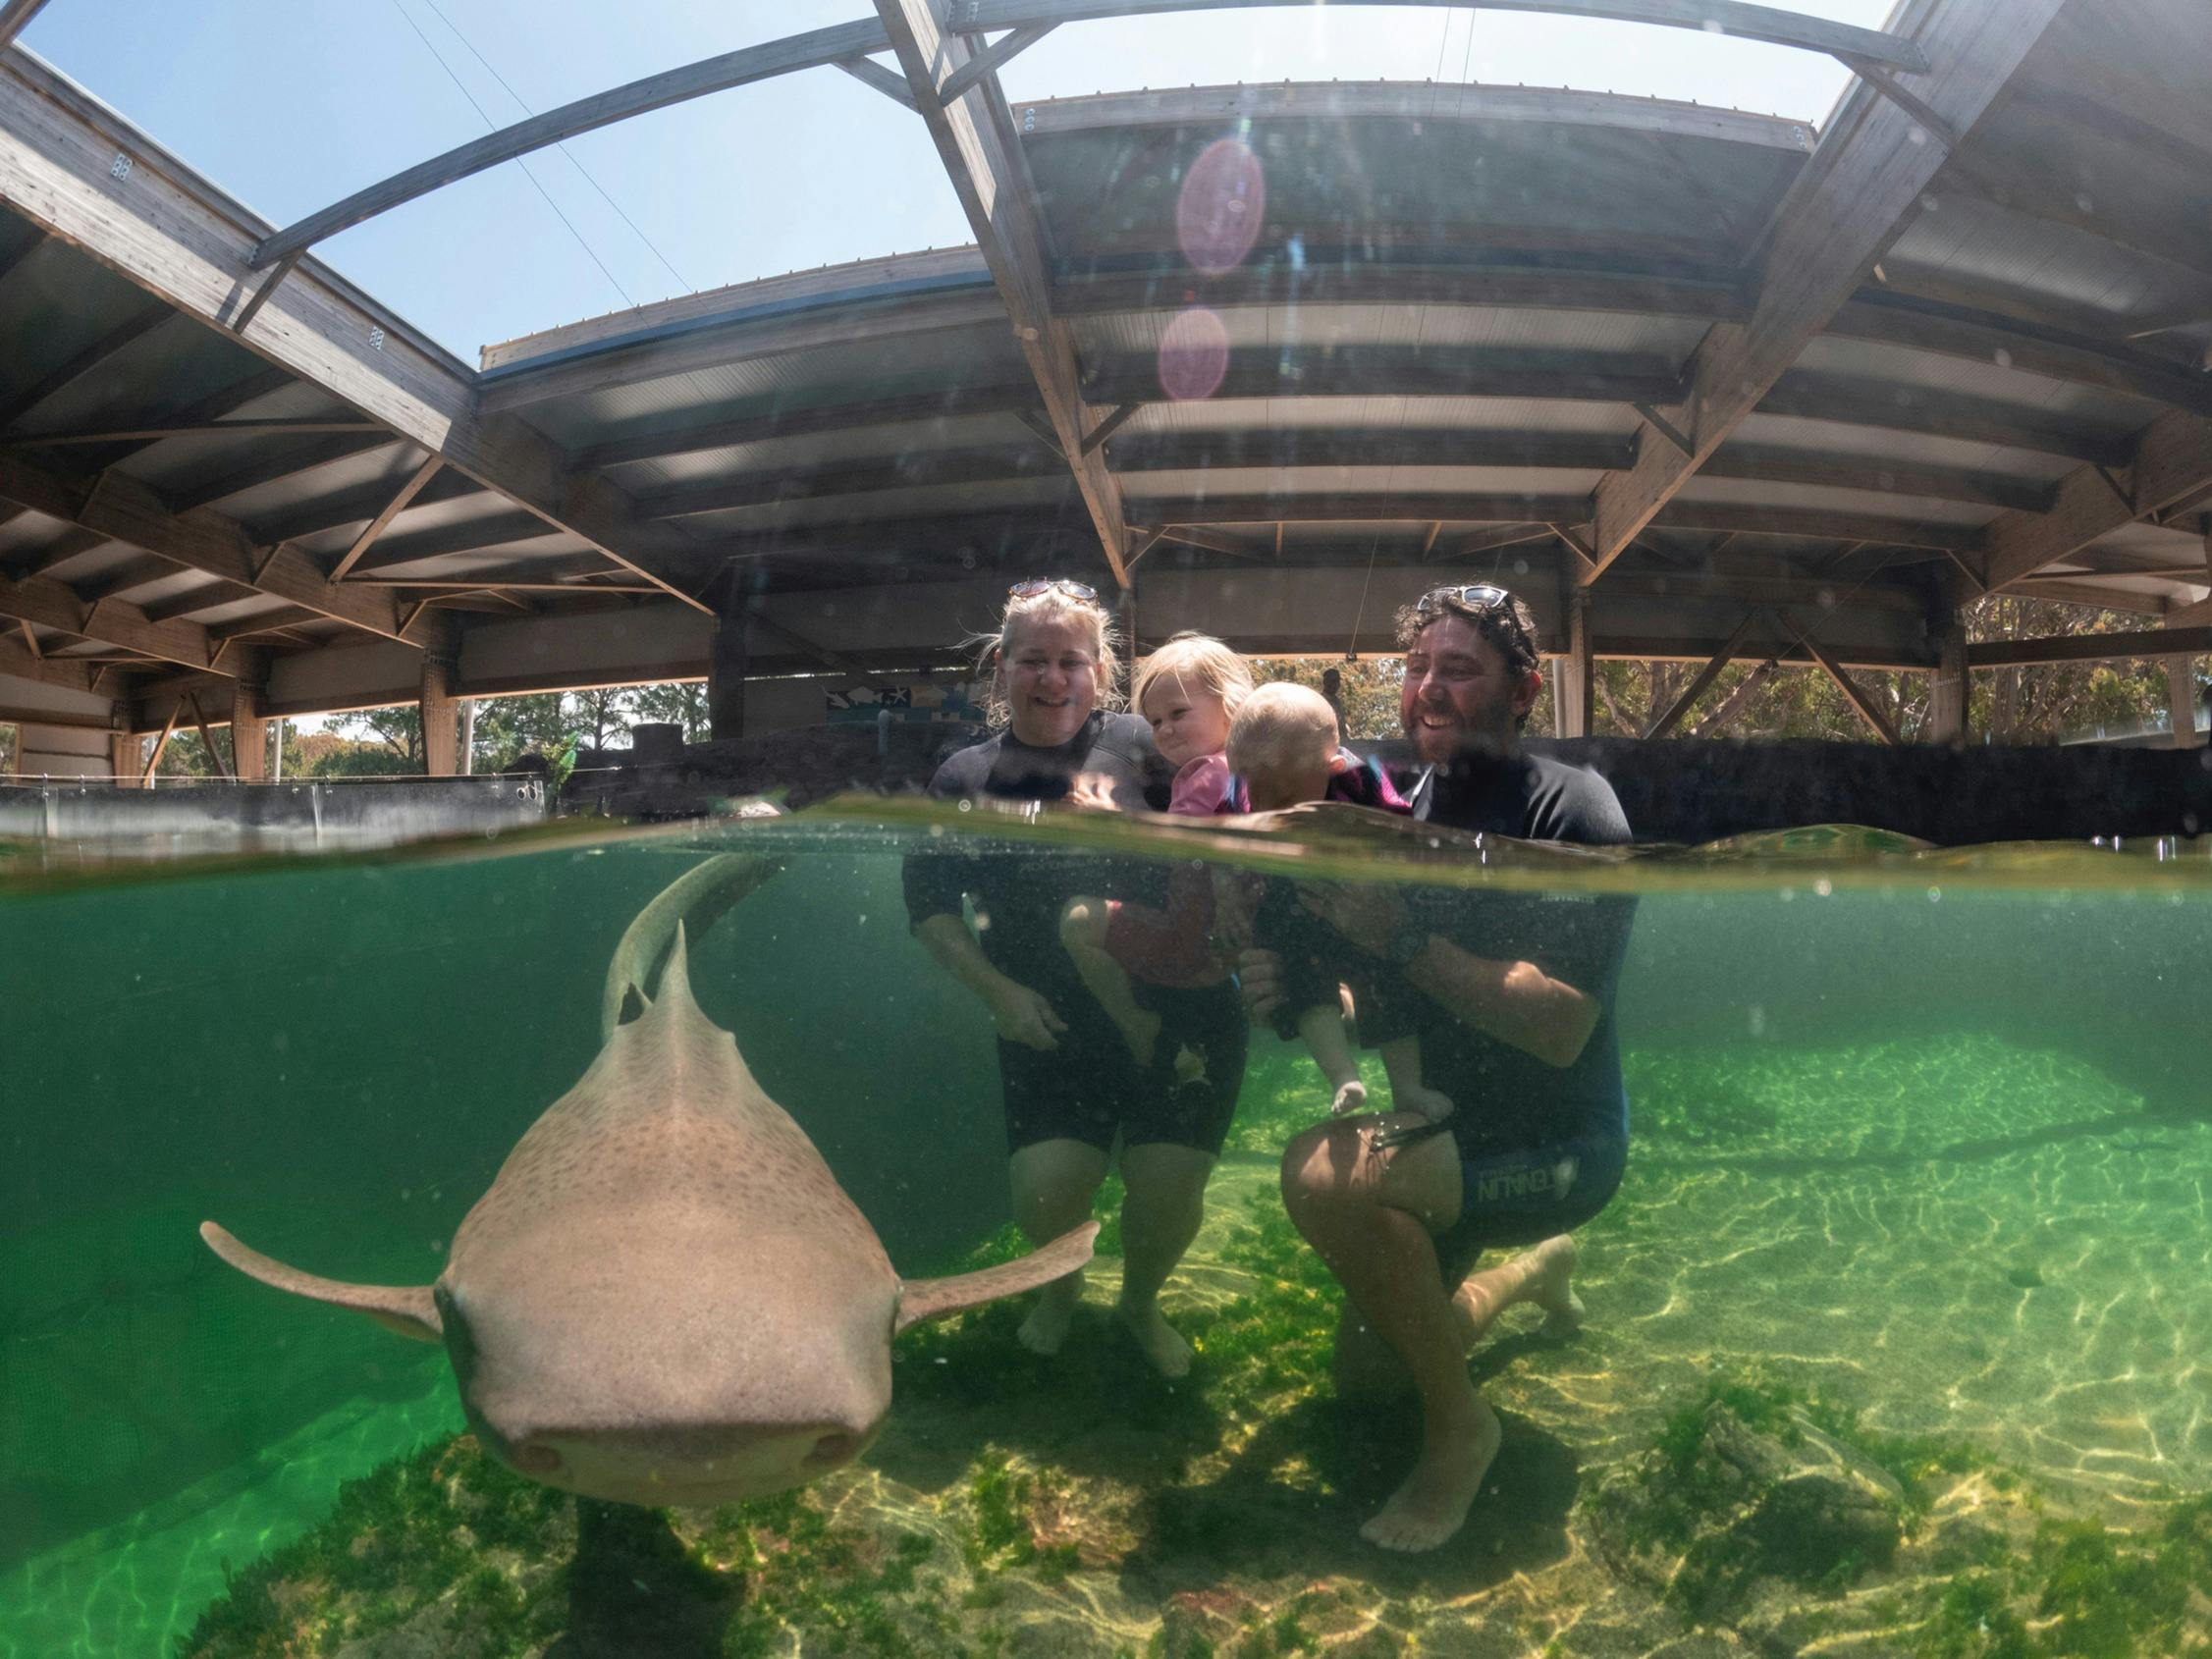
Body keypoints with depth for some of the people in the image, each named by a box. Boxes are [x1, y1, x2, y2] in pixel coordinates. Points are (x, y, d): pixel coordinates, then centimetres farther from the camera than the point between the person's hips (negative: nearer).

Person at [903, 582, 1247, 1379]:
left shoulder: (1138, 744, 1)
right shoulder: (967, 777, 8)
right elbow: (929, 902, 8)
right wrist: (997, 991, -4)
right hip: (1052, 1025, 1)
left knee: (1167, 1191, -8)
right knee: (1046, 1190, -11)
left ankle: (1141, 1302, 29)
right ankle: (1061, 1286, 28)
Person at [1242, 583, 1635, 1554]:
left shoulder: (1569, 809, -20)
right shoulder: (1404, 812, -2)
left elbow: (1560, 1028, -28)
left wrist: (1403, 939, -31)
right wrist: (1293, 1000, -16)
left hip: (1556, 1145, -7)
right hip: (1446, 1133, 7)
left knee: (1325, 1173, -33)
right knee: (1363, 1377, 19)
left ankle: (1459, 1427, -10)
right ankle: (1536, 1268, 45)